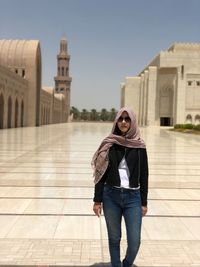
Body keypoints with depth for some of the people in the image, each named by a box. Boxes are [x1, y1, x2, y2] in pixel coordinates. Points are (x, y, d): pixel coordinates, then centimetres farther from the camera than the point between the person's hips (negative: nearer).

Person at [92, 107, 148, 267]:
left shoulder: (139, 146, 1)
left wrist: (144, 202, 4)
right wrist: (97, 200, -3)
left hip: (133, 197, 0)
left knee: (134, 241, 0)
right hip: (111, 196, 0)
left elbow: (144, 176, 4)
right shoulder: (109, 145, -1)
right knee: (114, 239, 10)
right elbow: (101, 174, 0)